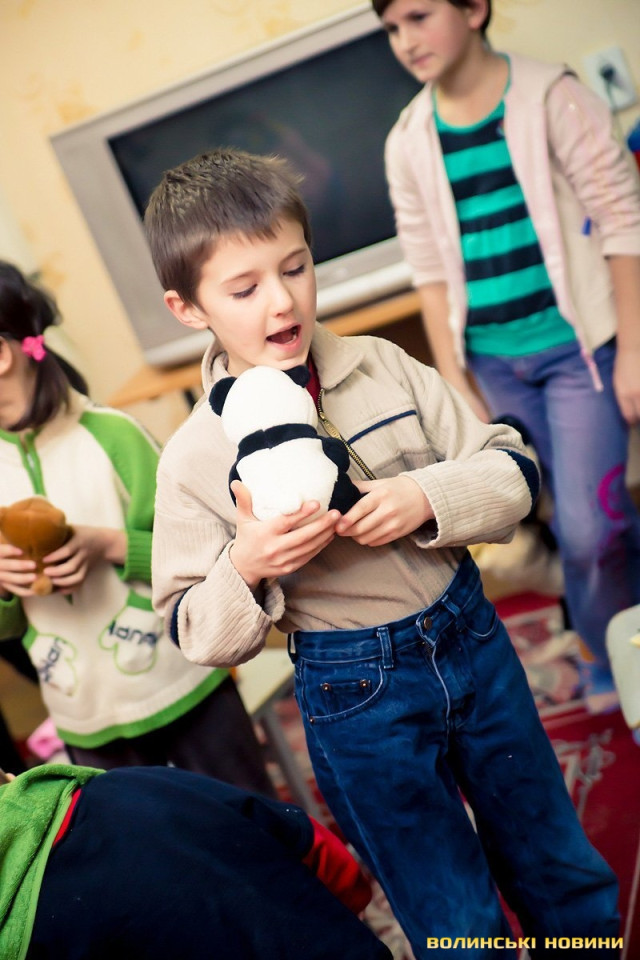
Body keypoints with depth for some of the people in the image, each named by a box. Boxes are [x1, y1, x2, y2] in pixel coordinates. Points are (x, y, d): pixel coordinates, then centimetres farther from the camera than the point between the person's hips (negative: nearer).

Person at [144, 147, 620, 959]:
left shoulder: (381, 366, -7)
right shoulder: (193, 458, -13)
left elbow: (512, 472, -3)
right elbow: (196, 634, -7)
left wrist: (429, 497, -23)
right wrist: (244, 569, -27)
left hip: (470, 638, 3)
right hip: (353, 694, -3)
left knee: (564, 874, 24)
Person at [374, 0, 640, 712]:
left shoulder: (550, 96, -6)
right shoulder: (408, 142, 4)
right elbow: (430, 272, 5)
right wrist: (456, 385, 3)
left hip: (576, 345, -3)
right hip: (493, 363, 3)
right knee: (581, 520, 11)